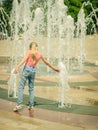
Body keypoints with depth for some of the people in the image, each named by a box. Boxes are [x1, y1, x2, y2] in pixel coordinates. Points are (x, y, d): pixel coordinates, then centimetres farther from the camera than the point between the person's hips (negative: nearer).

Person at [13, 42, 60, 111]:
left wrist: (17, 67, -28)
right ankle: (31, 105, 11)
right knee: (31, 88, 13)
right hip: (33, 70, 4)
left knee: (21, 87, -3)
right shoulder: (40, 54, 9)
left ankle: (19, 104, -12)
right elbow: (46, 62, 18)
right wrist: (54, 68, 31)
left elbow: (24, 59, -18)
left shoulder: (29, 52, -2)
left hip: (27, 69, -4)